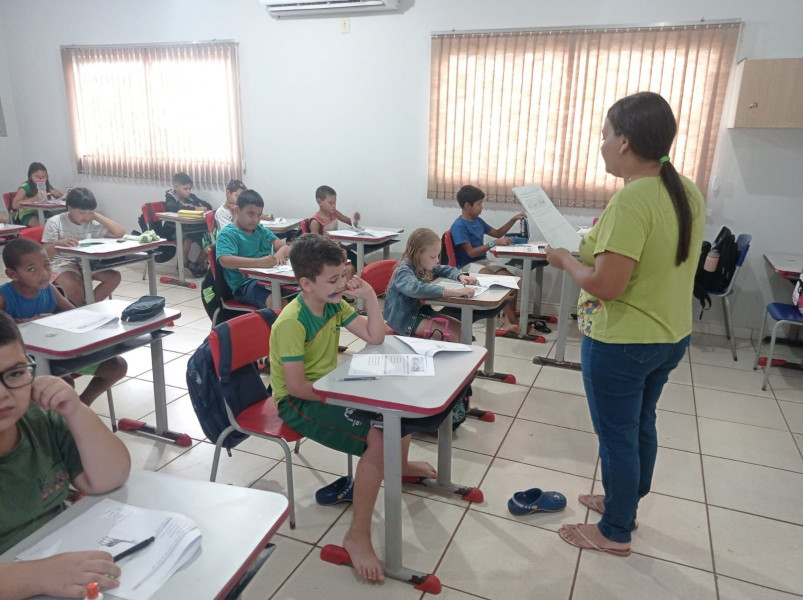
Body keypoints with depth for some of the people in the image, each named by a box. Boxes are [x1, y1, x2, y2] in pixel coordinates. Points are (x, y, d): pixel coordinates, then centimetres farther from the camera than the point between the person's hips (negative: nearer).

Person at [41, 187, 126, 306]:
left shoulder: (92, 223, 0)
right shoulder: (55, 223, -8)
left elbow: (120, 232, -9)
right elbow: (45, 254, -8)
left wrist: (97, 216, -11)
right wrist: (59, 243, -31)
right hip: (62, 263, -4)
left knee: (115, 277, -20)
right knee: (74, 287, -35)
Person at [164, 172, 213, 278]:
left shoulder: (191, 197, 5)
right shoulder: (170, 197, -6)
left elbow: (208, 206, -4)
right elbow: (174, 207, -31)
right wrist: (194, 208, -39)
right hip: (173, 230, -5)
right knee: (187, 238, -35)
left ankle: (198, 264, 1)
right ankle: (184, 262, -12)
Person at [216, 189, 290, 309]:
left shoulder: (261, 230, 19)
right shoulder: (227, 234, -2)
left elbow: (284, 247, 10)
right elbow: (225, 261, -20)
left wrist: (279, 254, -16)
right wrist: (259, 262, -32)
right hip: (244, 284, -6)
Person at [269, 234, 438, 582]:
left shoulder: (334, 304, -1)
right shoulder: (291, 324, -26)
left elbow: (375, 338, -1)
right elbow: (297, 386, -27)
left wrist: (369, 295, -12)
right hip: (299, 402, -9)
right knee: (377, 438, -27)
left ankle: (400, 465, 35)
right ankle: (358, 535, -15)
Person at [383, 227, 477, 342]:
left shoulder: (424, 266, 3)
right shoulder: (404, 271, -24)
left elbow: (445, 269, 20)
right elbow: (416, 288, -45)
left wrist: (460, 276, -3)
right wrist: (451, 292, -51)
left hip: (420, 311, 9)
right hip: (404, 319, -9)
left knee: (458, 327, 1)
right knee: (451, 334, -16)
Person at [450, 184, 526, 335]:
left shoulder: (477, 221, 11)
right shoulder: (459, 226, -13)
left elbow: (497, 233, 25)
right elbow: (471, 252, -20)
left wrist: (513, 220, 13)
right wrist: (494, 243, -24)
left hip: (483, 261, 8)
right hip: (468, 265, -8)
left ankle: (509, 321, -23)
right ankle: (514, 322, -22)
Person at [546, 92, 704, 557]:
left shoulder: (631, 200, -26)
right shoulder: (687, 192, 2)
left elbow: (606, 286, -29)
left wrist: (565, 259, -11)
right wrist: (600, 243, 12)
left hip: (622, 343, -9)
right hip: (670, 336, 9)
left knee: (617, 437, 8)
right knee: (642, 425, 23)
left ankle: (615, 534, 28)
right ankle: (626, 502, 44)